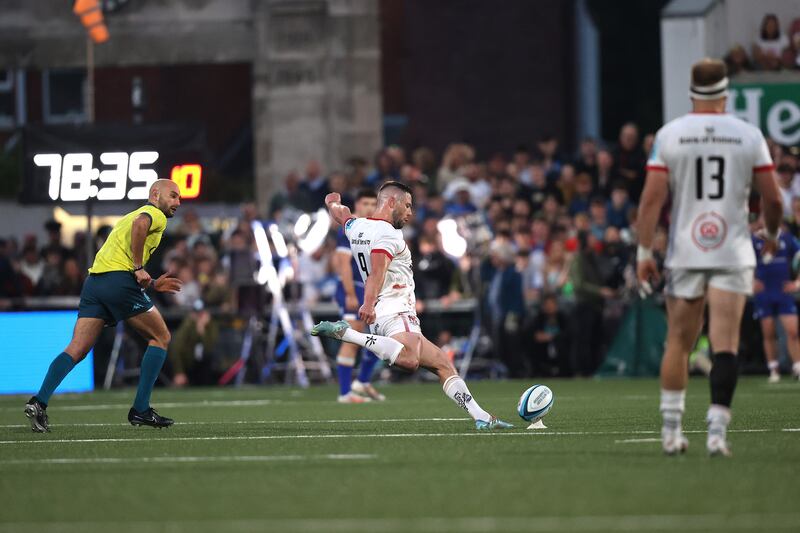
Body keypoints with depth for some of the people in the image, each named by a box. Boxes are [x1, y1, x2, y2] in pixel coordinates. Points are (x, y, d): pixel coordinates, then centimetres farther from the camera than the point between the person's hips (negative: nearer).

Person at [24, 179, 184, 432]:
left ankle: (39, 402, -18)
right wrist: (139, 268, -16)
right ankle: (140, 409, 3)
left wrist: (152, 284, 30)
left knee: (77, 350, 0)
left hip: (95, 279, 8)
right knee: (160, 337, 7)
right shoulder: (155, 215, 6)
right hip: (120, 281, -8)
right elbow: (139, 225, -21)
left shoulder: (127, 217, 33)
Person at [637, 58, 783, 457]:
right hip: (732, 253, -1)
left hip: (685, 254, 1)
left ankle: (671, 429, 15)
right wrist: (771, 235, 22)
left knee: (678, 343, 11)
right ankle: (717, 430, -14)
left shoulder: (669, 135, 0)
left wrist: (644, 252, 0)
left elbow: (652, 198, -5)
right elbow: (772, 199, 3)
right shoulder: (748, 136, 0)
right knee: (725, 344, -5)